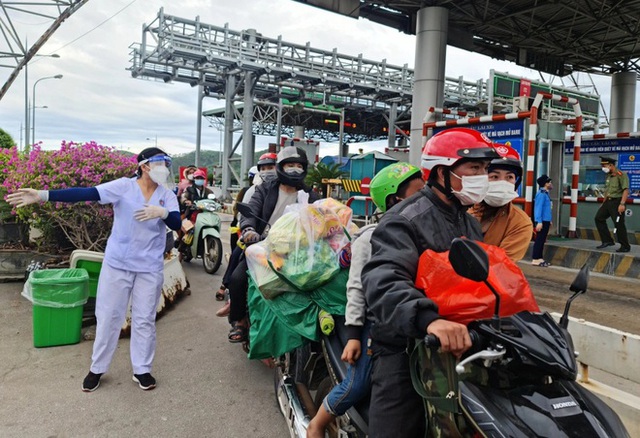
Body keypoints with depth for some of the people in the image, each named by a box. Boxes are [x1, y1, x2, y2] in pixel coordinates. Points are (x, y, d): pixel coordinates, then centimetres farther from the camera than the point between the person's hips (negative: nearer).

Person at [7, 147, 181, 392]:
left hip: (150, 268, 1)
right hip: (117, 263, -1)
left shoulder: (168, 196, -1)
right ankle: (97, 369, 28)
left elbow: (177, 224, -14)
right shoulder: (123, 186, -8)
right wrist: (44, 195, -28)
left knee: (144, 320, 9)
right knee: (108, 316, 9)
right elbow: (86, 193, -18)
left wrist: (162, 212, -36)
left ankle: (142, 370, 24)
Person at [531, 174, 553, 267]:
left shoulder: (545, 194, 16)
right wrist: (539, 222, -25)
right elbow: (538, 208, -21)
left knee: (542, 240, 12)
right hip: (542, 221, -10)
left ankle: (539, 258, 18)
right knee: (539, 240, -7)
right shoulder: (541, 194, -15)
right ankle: (535, 259, -3)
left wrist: (549, 220, 21)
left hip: (546, 221, 10)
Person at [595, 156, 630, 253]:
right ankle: (607, 241, 10)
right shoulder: (608, 176, 14)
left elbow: (626, 190, -20)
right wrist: (603, 203, 22)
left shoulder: (621, 175, -13)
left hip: (617, 202, -9)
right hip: (608, 201, 9)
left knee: (619, 224, -5)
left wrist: (622, 204, -27)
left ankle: (625, 247, 6)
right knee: (599, 218, 5)